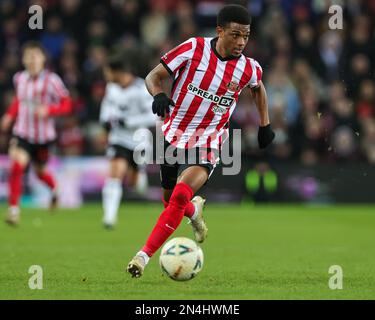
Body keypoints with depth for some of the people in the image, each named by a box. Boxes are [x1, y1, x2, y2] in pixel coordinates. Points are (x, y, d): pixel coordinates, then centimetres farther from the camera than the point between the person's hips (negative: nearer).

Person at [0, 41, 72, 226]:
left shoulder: (51, 80, -14)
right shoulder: (19, 78, 0)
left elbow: (66, 104, -11)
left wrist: (48, 110, -27)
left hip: (44, 135, -2)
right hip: (22, 133, 2)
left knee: (40, 172, 16)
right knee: (16, 167, -19)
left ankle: (54, 189, 51)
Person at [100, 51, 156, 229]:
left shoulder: (142, 90, -19)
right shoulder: (112, 87, -2)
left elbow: (153, 116, -21)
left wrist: (129, 122, -27)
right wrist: (106, 119, 1)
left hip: (139, 140, -2)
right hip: (119, 139, 2)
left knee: (134, 182, 10)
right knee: (115, 173, -18)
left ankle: (140, 174, 50)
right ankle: (109, 216, -19)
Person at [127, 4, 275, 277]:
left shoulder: (248, 69, -6)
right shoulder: (193, 49, -12)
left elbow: (258, 88, 20)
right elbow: (154, 76, -7)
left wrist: (265, 124, 18)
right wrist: (159, 95, -28)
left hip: (207, 143, -2)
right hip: (173, 135, 2)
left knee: (180, 195, -26)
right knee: (170, 199, 16)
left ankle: (144, 255, -23)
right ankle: (194, 212, 54)